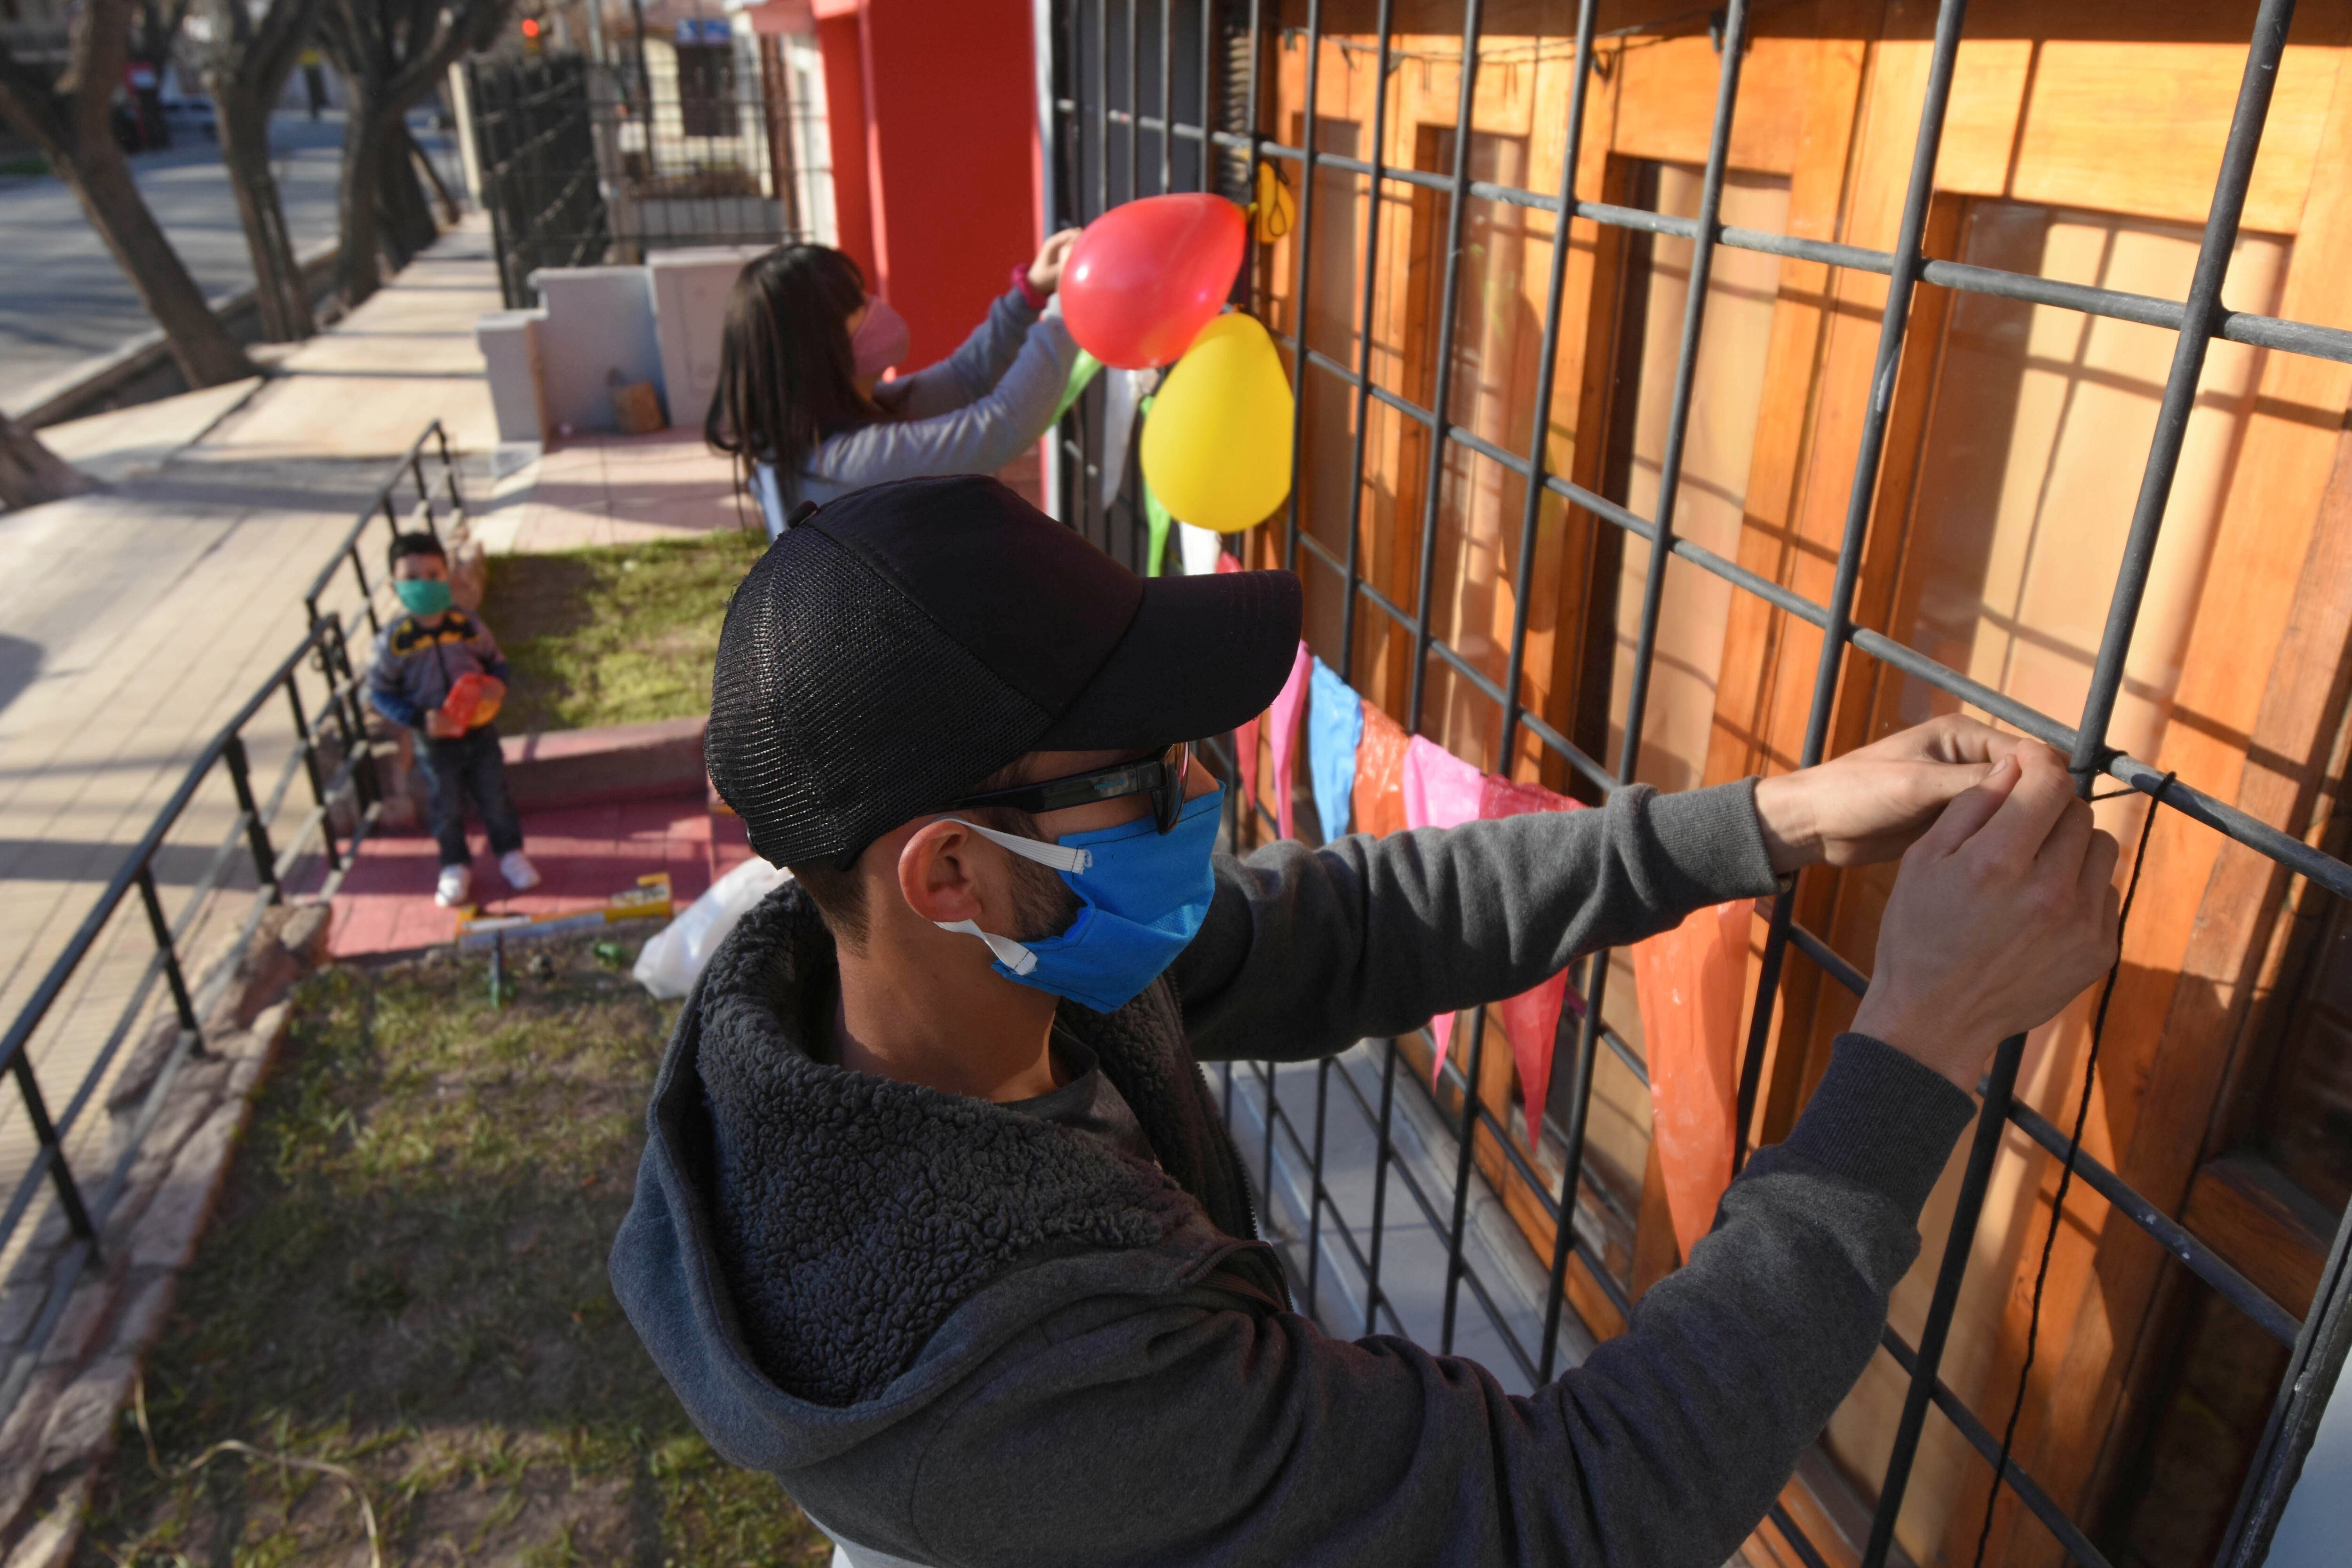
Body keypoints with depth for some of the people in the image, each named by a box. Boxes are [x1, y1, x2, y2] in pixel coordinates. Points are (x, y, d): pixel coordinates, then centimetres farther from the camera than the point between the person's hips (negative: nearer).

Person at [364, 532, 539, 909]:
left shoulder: (468, 626, -12)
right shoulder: (394, 641, -17)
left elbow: (496, 661, 3)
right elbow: (379, 693, -9)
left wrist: (499, 683, -20)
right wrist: (420, 719, -22)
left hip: (480, 733, 1)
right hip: (434, 743, -1)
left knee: (495, 798, 16)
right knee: (446, 809, 15)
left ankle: (510, 852, 36)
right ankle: (456, 867, 35)